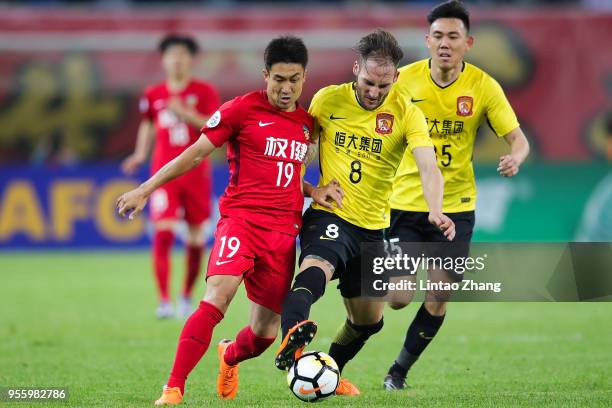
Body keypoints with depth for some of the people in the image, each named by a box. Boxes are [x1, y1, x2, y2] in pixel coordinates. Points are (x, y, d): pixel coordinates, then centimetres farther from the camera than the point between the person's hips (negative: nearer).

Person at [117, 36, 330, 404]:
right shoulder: (243, 109, -2)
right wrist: (145, 190, 0)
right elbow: (197, 153, 1)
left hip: (284, 231, 5)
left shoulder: (307, 122, 14)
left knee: (265, 332, 6)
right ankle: (174, 388, -26)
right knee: (218, 296, -29)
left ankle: (229, 357, 43)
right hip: (241, 218, -5)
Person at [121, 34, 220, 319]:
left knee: (196, 237, 7)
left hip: (196, 171, 0)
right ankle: (164, 301, -16)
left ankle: (187, 296, 24)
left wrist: (186, 113, -20)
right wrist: (140, 154, 7)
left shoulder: (204, 92, 0)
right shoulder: (153, 95, 7)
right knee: (162, 234, -15)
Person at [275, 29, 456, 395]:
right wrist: (307, 187, -3)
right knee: (316, 268, -37)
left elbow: (428, 166, -20)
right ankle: (291, 341, -61)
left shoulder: (407, 114, -6)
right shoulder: (327, 100, -4)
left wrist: (436, 211, -38)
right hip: (329, 216, -3)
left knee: (369, 321, 16)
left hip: (373, 228, 3)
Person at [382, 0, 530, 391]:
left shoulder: (483, 87, -7)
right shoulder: (404, 80, -8)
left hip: (455, 207, 1)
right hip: (405, 202, -1)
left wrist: (515, 158, -30)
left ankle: (399, 372, 21)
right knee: (398, 298, -7)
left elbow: (519, 139, -8)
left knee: (438, 299, 0)